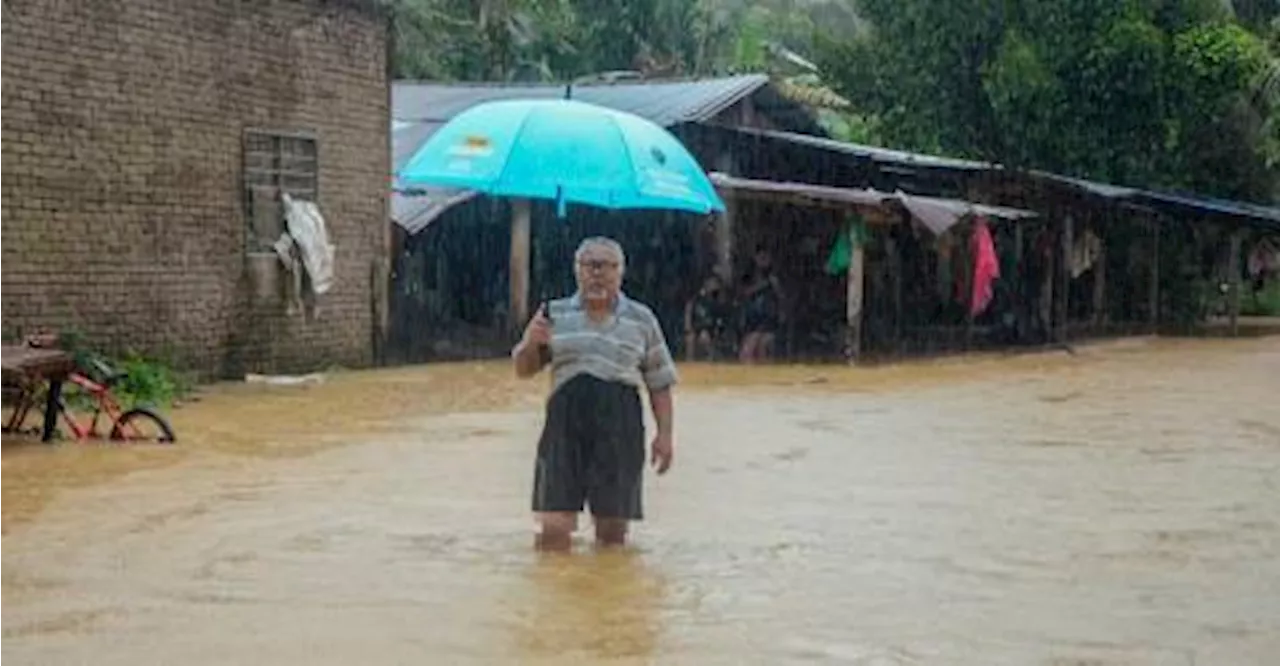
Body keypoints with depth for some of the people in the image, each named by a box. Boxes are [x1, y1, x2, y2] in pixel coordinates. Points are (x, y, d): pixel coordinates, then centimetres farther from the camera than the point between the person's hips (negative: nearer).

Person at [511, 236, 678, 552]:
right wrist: (530, 344, -11)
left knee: (612, 530, 5)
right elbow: (524, 370, 10)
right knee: (554, 528, -5)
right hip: (565, 424, 0)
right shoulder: (555, 314, 10)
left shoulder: (641, 319, 10)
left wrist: (665, 433, 4)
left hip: (620, 429, 0)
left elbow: (659, 383, 12)